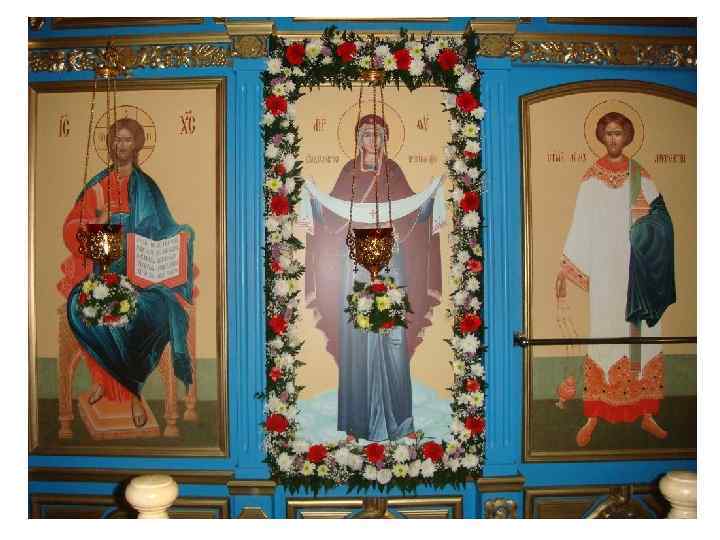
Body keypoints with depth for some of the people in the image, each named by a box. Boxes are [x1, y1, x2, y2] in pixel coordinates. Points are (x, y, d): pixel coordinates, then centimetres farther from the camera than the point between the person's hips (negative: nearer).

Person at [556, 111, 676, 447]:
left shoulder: (639, 173, 10)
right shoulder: (592, 177, 5)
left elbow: (659, 211, 10)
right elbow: (580, 224, 1)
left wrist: (648, 217, -13)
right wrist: (565, 265, -6)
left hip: (636, 263, 2)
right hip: (602, 264, -2)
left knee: (639, 326, 1)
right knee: (601, 331, -4)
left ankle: (645, 412, 10)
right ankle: (593, 416, 1)